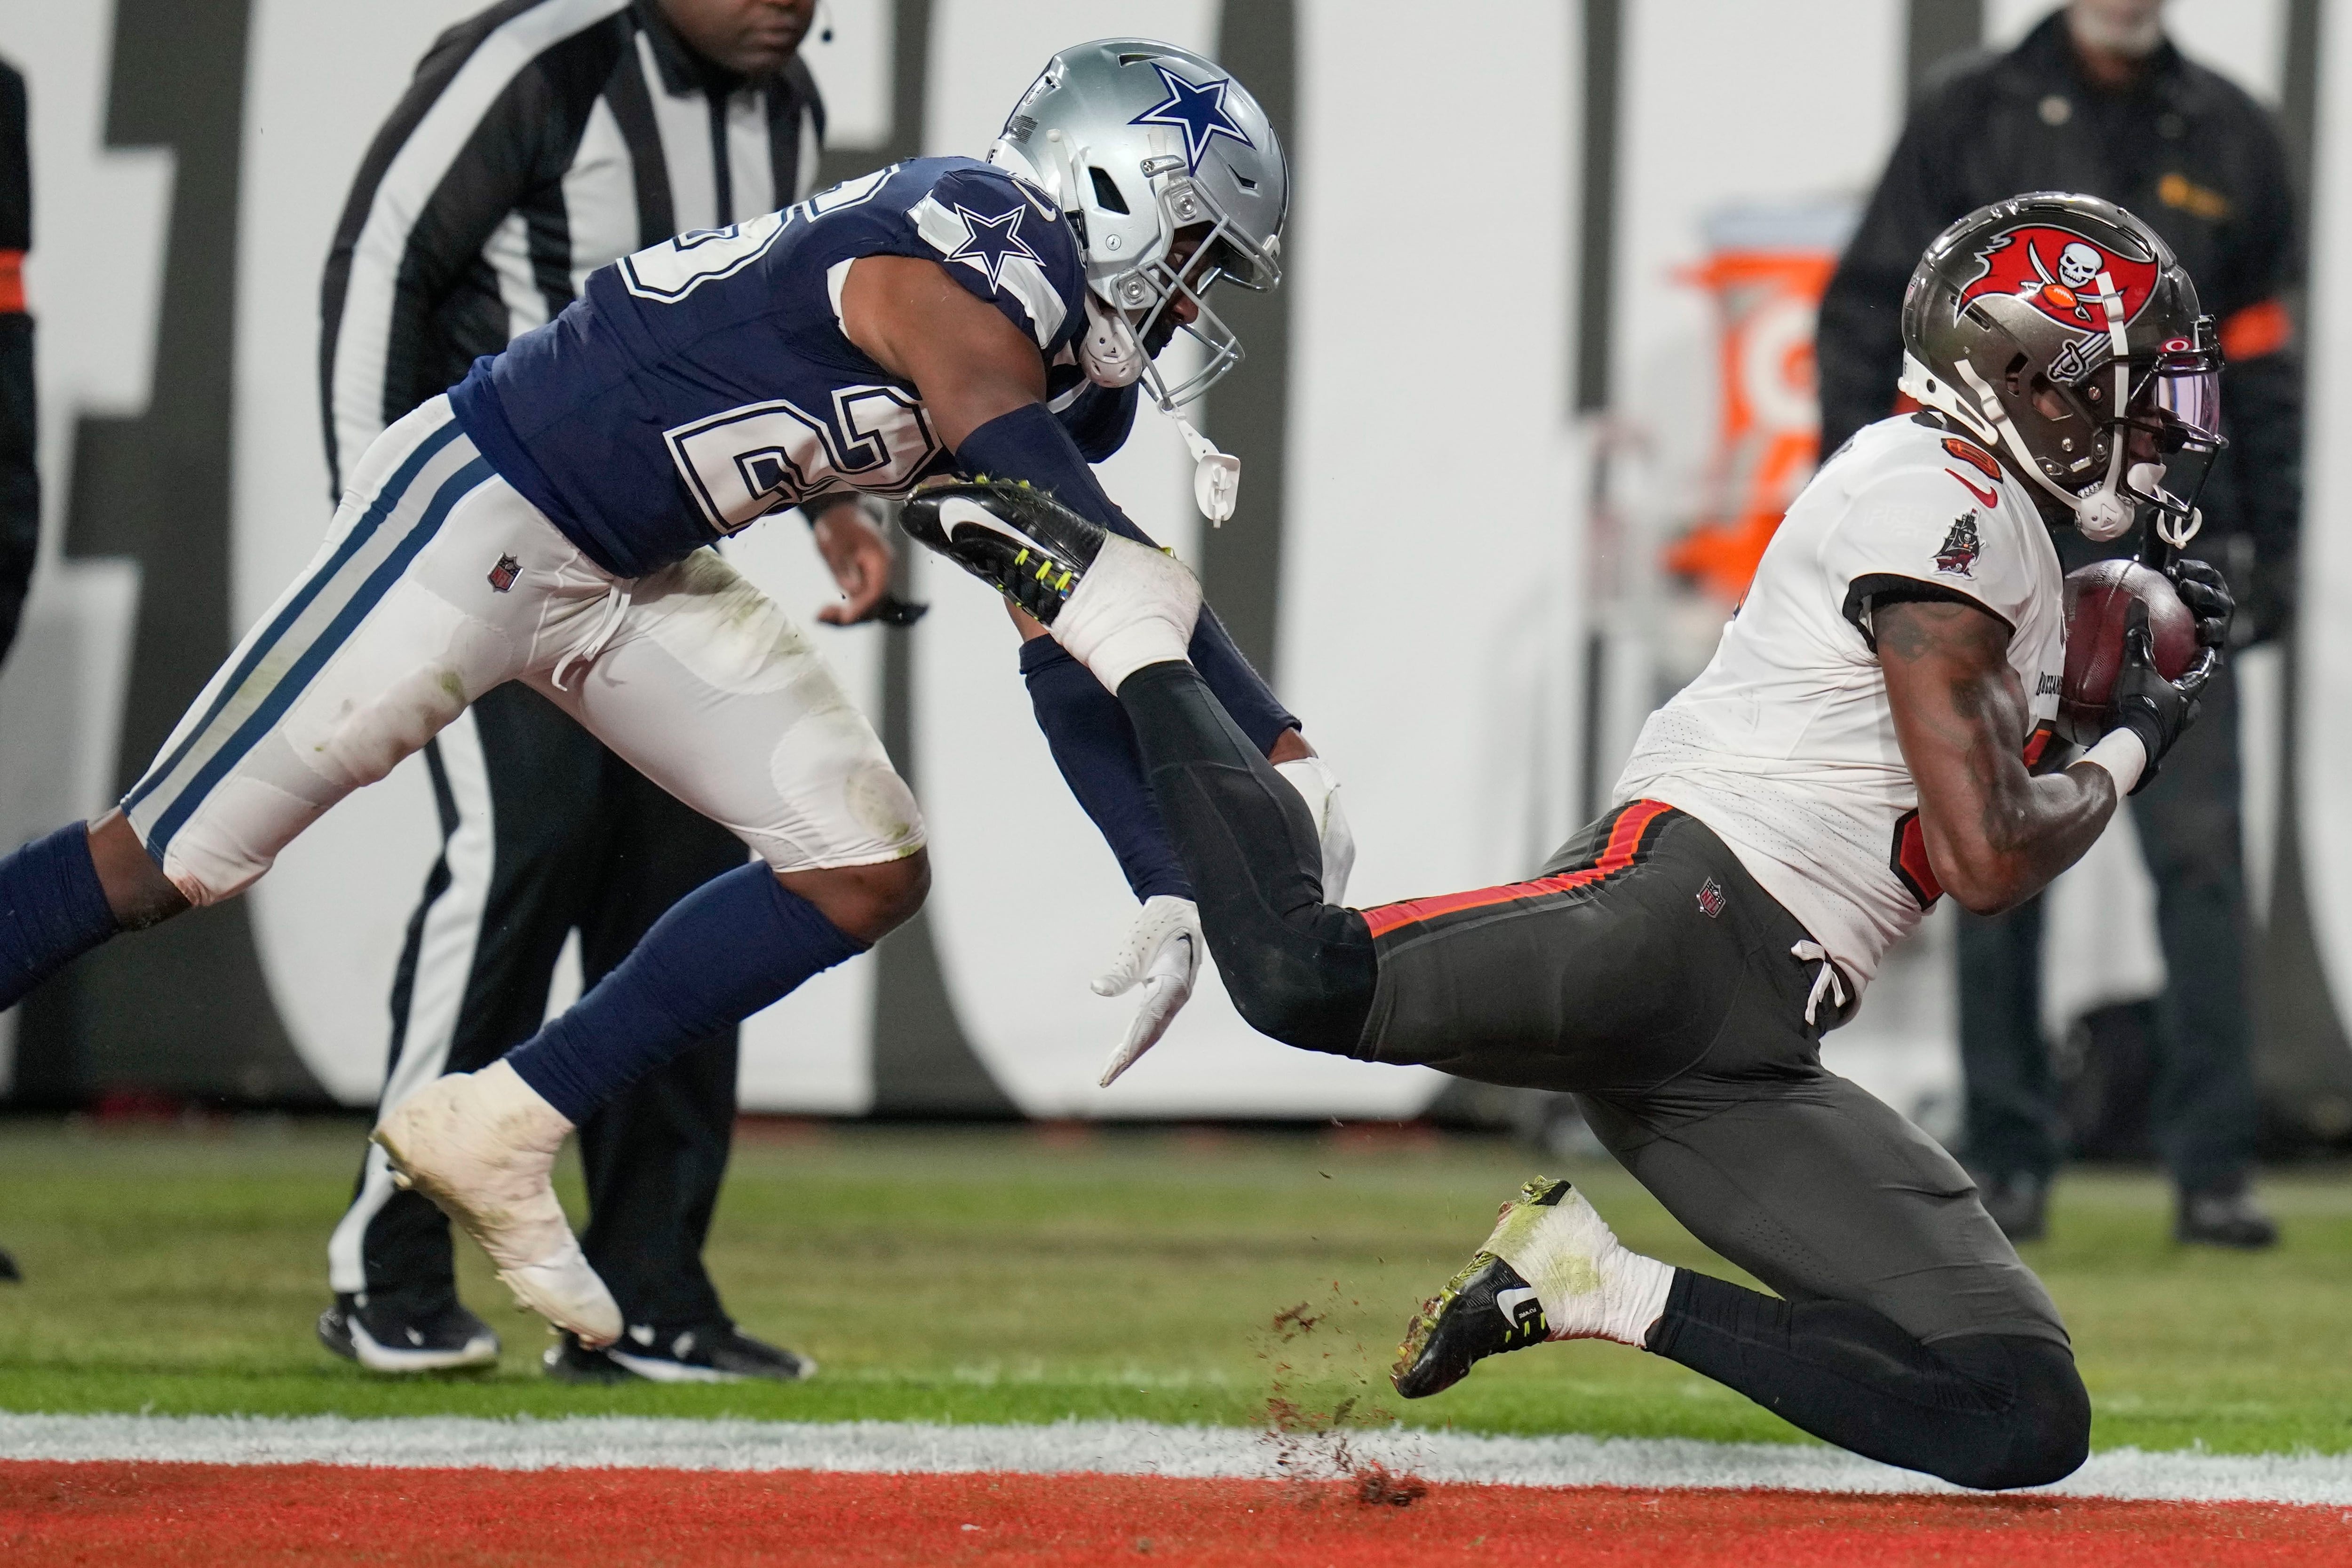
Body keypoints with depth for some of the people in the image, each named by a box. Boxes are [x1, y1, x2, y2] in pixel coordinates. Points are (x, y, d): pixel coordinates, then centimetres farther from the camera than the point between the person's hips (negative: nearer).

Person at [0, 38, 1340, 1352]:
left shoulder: (1041, 335, 4)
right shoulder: (959, 289, -24)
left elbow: (1067, 637, 6)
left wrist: (1170, 885, -2)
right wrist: (1282, 753, -22)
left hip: (636, 576, 9)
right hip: (474, 518, -9)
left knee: (867, 873, 0)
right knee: (167, 866, -4)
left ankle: (497, 1133, 6)